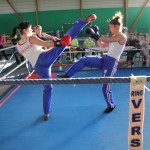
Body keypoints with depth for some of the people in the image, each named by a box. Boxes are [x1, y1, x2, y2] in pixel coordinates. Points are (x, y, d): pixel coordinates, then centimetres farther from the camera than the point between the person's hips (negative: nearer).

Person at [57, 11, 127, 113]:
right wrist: (96, 35, 7)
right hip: (104, 59, 8)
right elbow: (102, 45, 17)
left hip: (112, 62, -8)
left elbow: (107, 40, -25)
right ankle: (67, 75, -6)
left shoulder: (122, 37, -11)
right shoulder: (113, 37, 16)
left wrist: (95, 35, -26)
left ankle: (111, 105, 26)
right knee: (84, 60, -11)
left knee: (106, 86, 0)